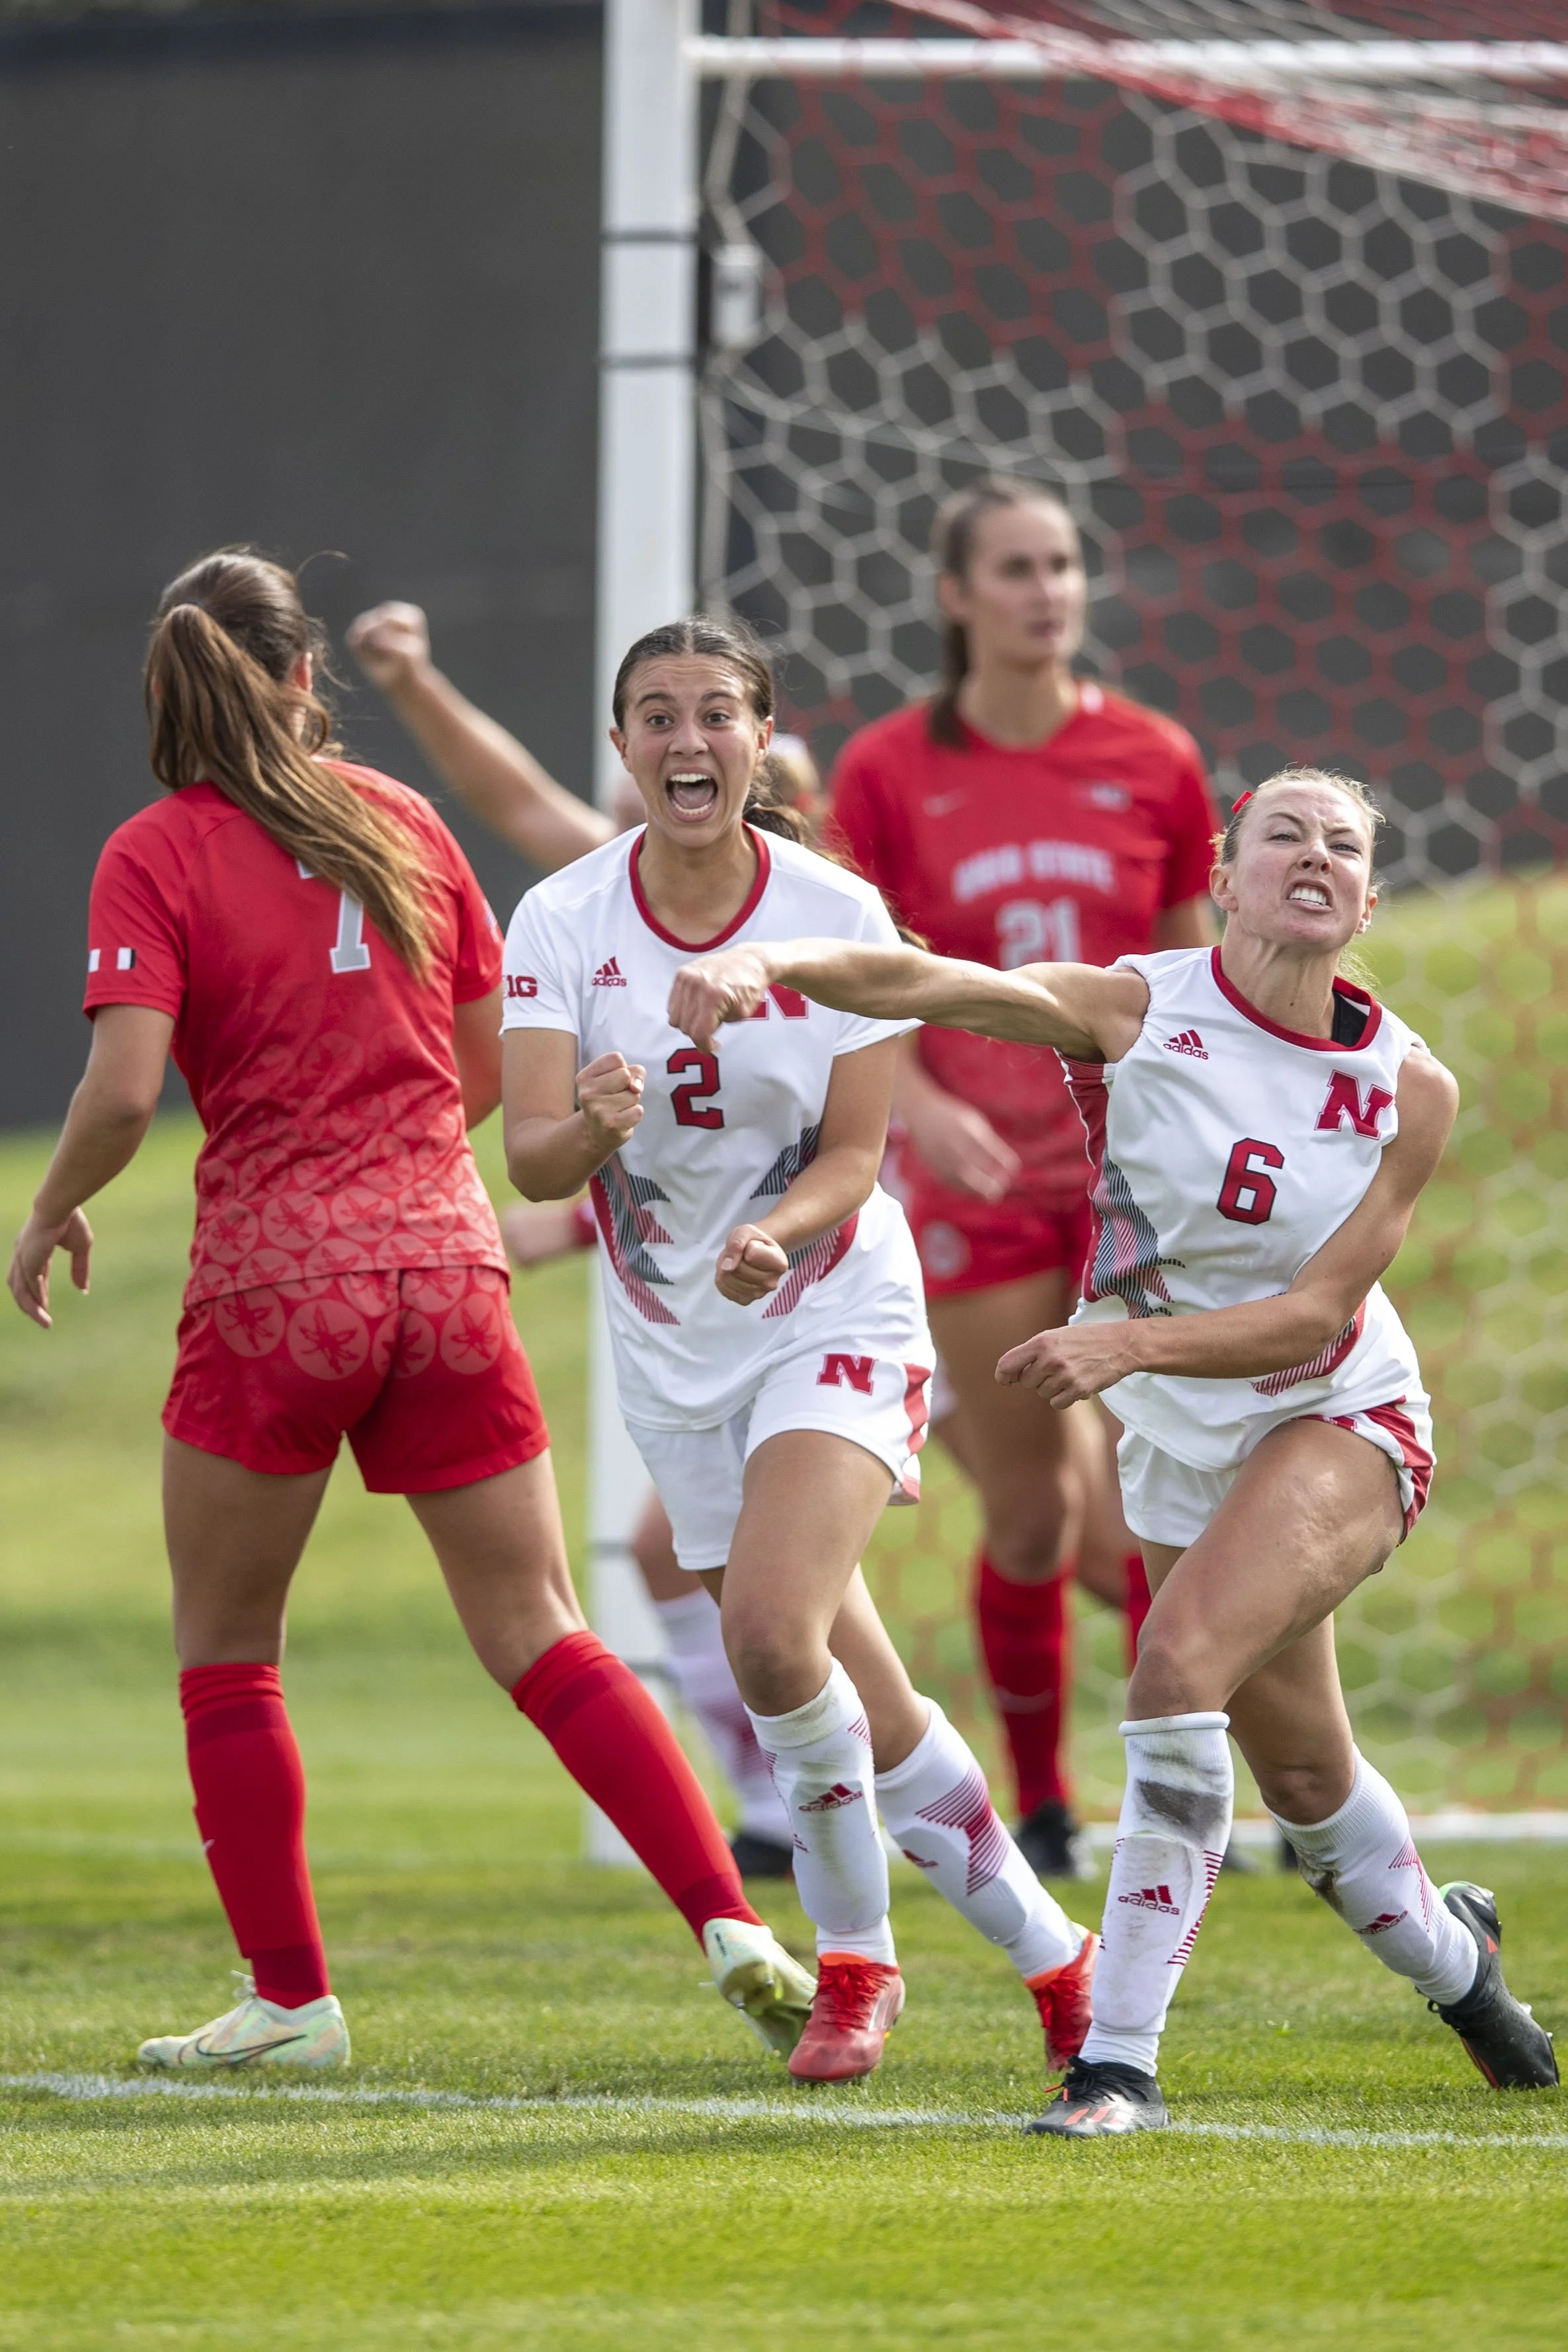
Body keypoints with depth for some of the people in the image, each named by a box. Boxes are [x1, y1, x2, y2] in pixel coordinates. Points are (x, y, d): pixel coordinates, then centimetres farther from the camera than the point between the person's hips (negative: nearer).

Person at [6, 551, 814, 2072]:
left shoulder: (157, 857, -5)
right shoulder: (404, 824, 9)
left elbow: (123, 1092, -15)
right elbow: (491, 1070, 12)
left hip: (272, 1278, -4)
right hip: (447, 1261, 4)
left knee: (226, 1654, 12)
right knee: (537, 1633, 7)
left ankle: (290, 1998, 12)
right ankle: (728, 1922, -6)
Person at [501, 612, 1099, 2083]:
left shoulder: (839, 916, -11)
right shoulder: (563, 923, -8)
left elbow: (854, 1155, -8)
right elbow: (532, 1159, -17)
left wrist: (779, 1232, -29)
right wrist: (592, 1129, -39)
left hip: (833, 1315, -3)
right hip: (671, 1345, 3)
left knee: (771, 1631, -24)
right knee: (857, 1707, 6)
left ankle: (852, 1955, -3)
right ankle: (1049, 1953, 24)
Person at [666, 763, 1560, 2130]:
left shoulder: (1411, 1089, -14)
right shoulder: (1135, 1011, -16)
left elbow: (1318, 1310, -17)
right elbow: (928, 982, -32)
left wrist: (1130, 1342, -32)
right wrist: (763, 961, -51)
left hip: (1344, 1420, -2)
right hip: (1179, 1442, 2)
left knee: (1183, 1659, -28)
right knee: (1305, 1775, 14)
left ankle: (1121, 2055, -23)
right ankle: (1451, 1956, 47)